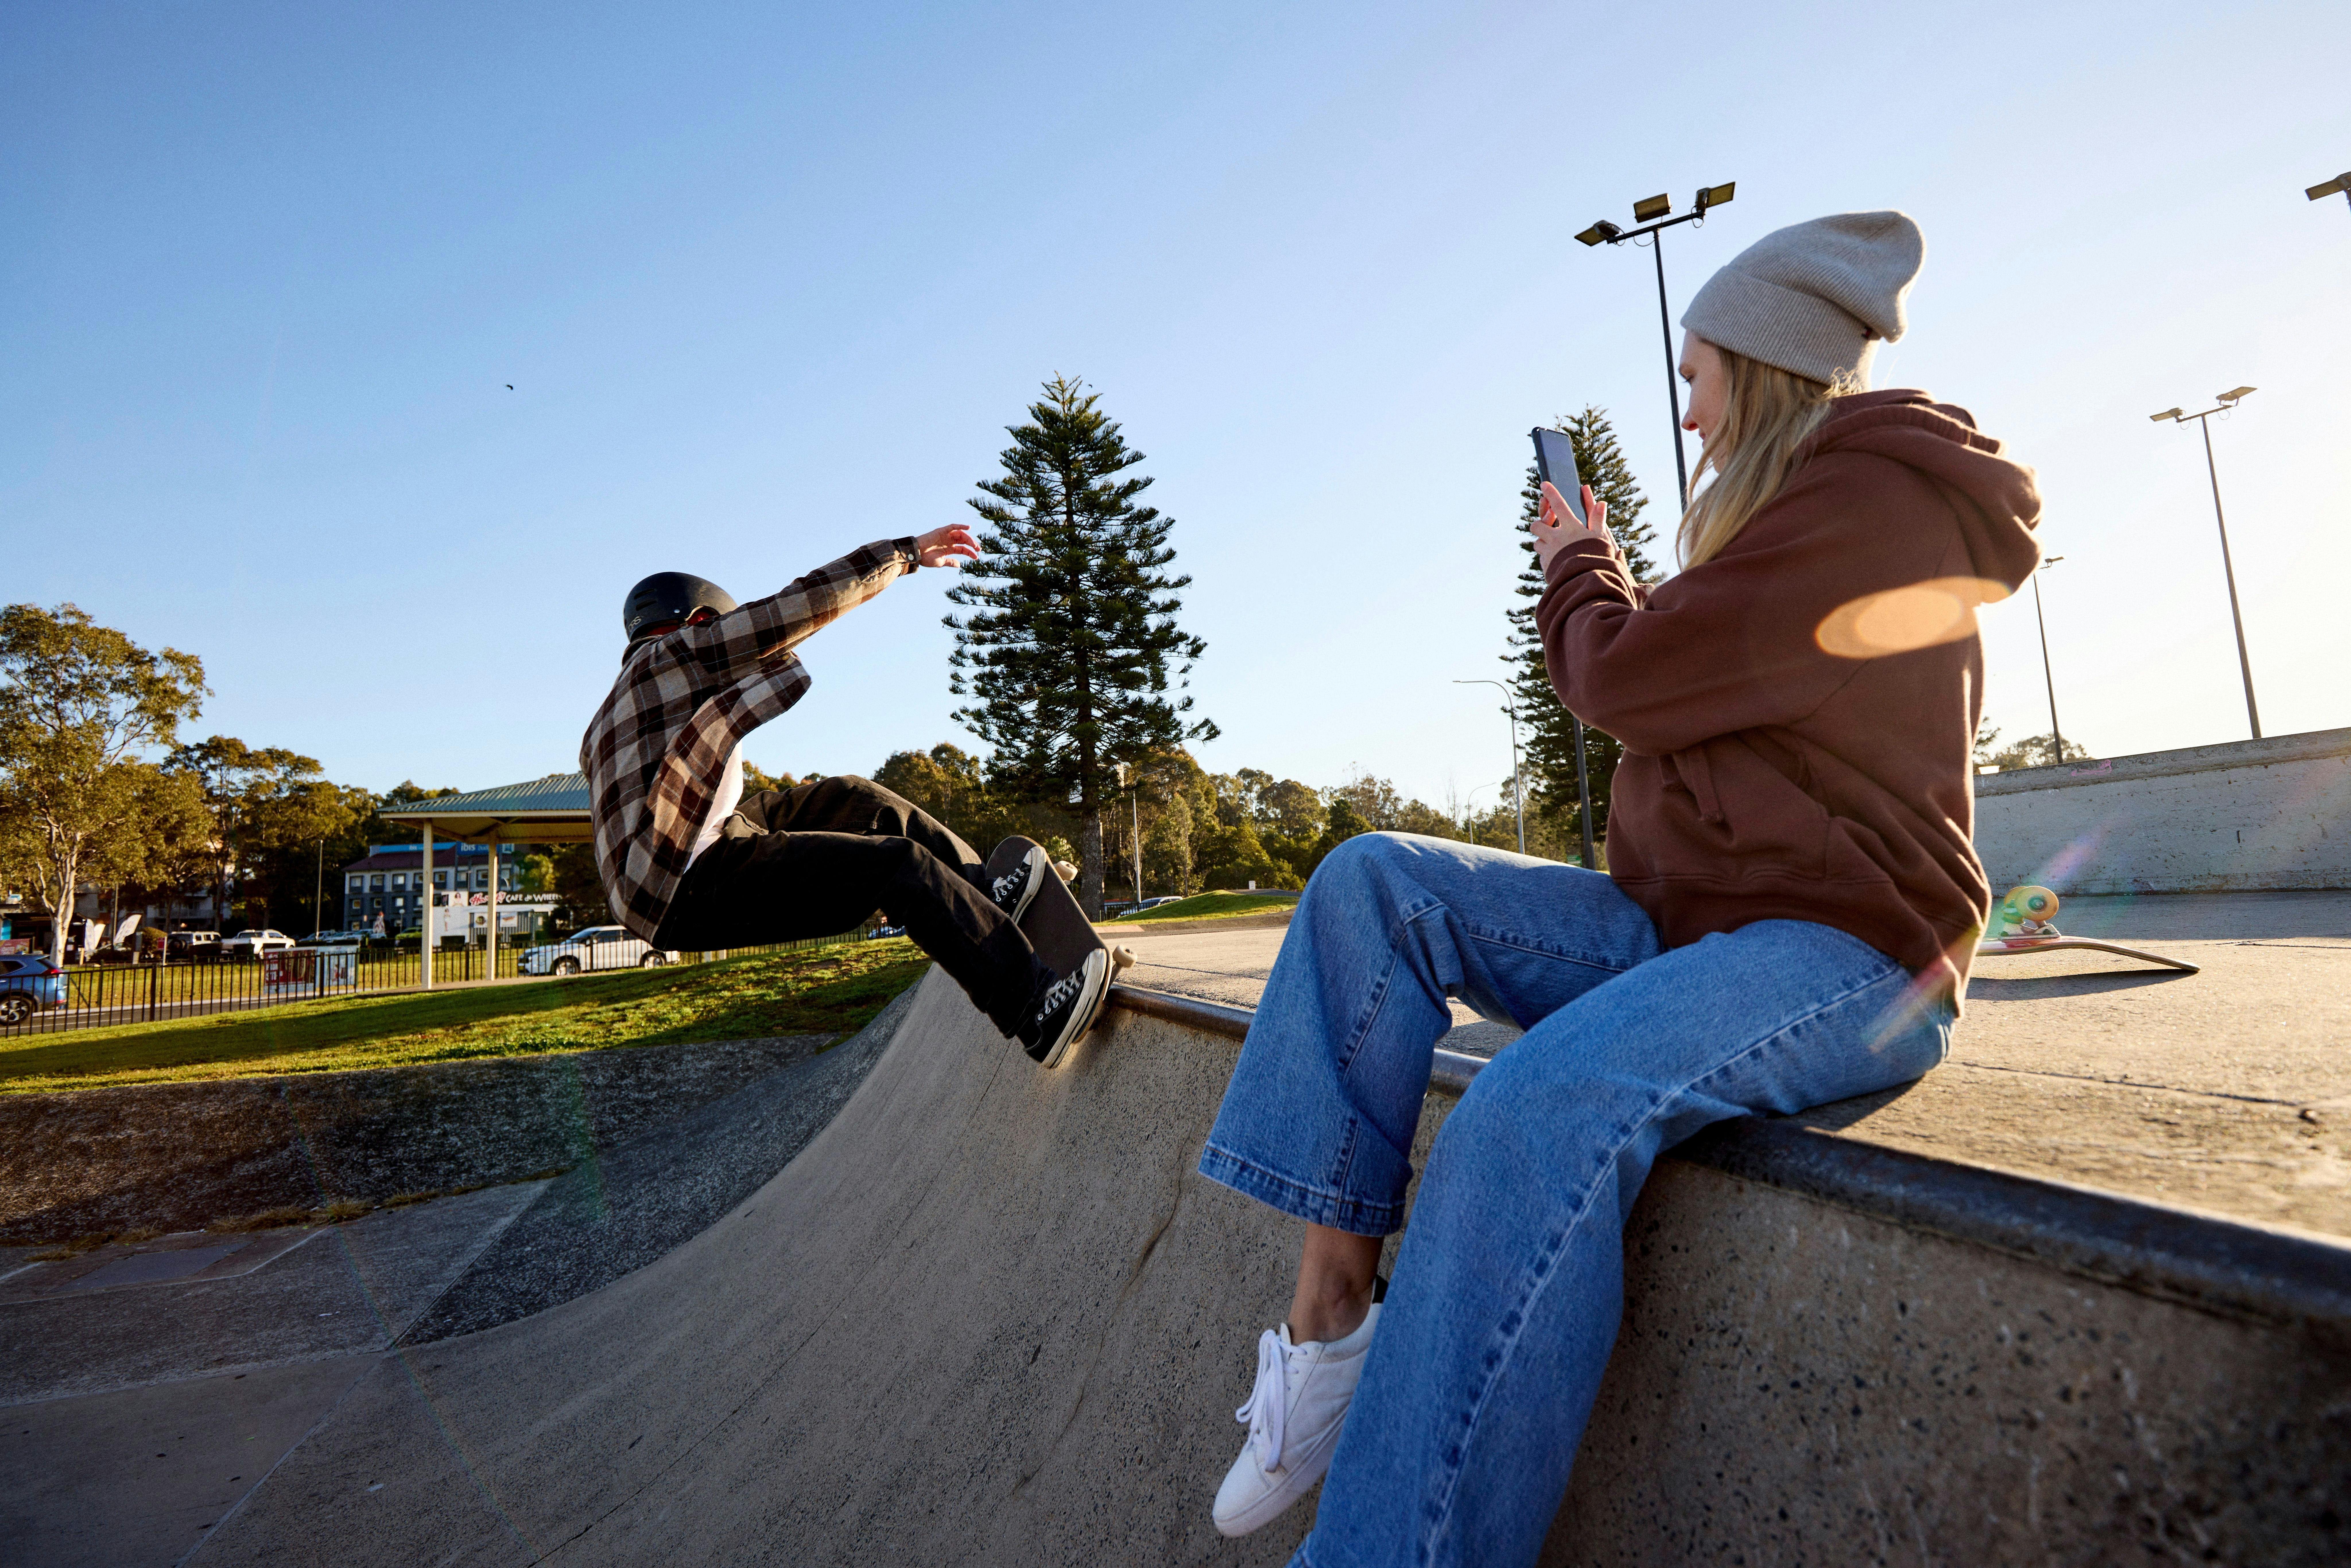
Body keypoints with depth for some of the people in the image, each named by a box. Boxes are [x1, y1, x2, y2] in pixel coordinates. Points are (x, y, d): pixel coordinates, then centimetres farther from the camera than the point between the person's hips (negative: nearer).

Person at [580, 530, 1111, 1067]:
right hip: (694, 885, -10)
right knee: (900, 863, -17)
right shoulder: (676, 650, 1)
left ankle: (983, 897, 16)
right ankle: (1037, 1011, -20)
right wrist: (906, 553, 1)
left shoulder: (602, 728, 27)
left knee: (850, 799, 17)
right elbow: (803, 604, -5)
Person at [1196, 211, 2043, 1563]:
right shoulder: (1815, 505, 24)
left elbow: (1623, 681, -11)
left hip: (1849, 950, -10)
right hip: (1684, 925, 10)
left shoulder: (1872, 496, -9)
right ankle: (1333, 1303, -17)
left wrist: (1578, 571, 6)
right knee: (1374, 882, -10)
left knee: (1541, 1114, -39)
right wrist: (1597, 572, 23)